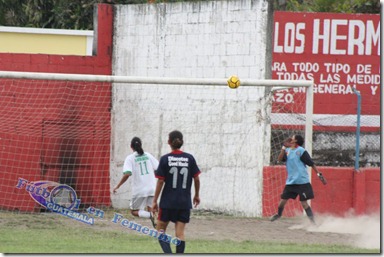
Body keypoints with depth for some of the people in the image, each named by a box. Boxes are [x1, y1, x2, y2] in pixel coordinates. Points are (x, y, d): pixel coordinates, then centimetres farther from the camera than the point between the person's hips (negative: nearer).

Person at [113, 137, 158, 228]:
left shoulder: (130, 158, -6)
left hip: (139, 190, -3)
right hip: (152, 189, 3)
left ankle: (150, 215, -18)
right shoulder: (148, 155, 5)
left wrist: (117, 186, -9)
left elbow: (127, 174, -18)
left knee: (134, 211, 11)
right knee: (150, 209, 16)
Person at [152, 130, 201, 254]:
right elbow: (196, 179, 3)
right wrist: (197, 195, 18)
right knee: (180, 232, 5)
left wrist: (155, 201, -1)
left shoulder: (165, 159, -7)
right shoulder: (189, 158, -1)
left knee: (160, 230, 8)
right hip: (185, 202, 2)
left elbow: (160, 181, -7)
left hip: (168, 202, -2)